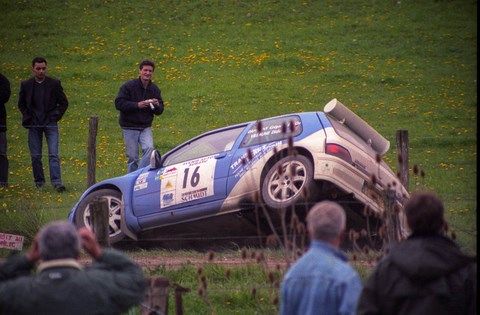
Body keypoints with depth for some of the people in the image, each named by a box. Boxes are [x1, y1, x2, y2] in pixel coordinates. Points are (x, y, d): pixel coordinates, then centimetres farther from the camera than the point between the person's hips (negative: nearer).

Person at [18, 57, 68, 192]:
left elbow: (64, 103, 9)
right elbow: (21, 104, 16)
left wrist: (56, 116, -1)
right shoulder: (26, 85, 4)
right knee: (36, 156, 3)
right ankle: (39, 181, 14)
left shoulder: (54, 84, 0)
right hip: (34, 125, 2)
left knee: (53, 154, -11)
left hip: (50, 124, -2)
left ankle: (57, 182, -17)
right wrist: (27, 118, 4)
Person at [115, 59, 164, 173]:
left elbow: (160, 111, 11)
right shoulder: (128, 86, -7)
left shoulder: (154, 89, 7)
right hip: (129, 128, -3)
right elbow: (119, 103, -14)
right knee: (132, 157, -1)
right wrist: (137, 105, -23)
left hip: (145, 127, 3)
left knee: (149, 149, -20)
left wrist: (157, 106, -13)